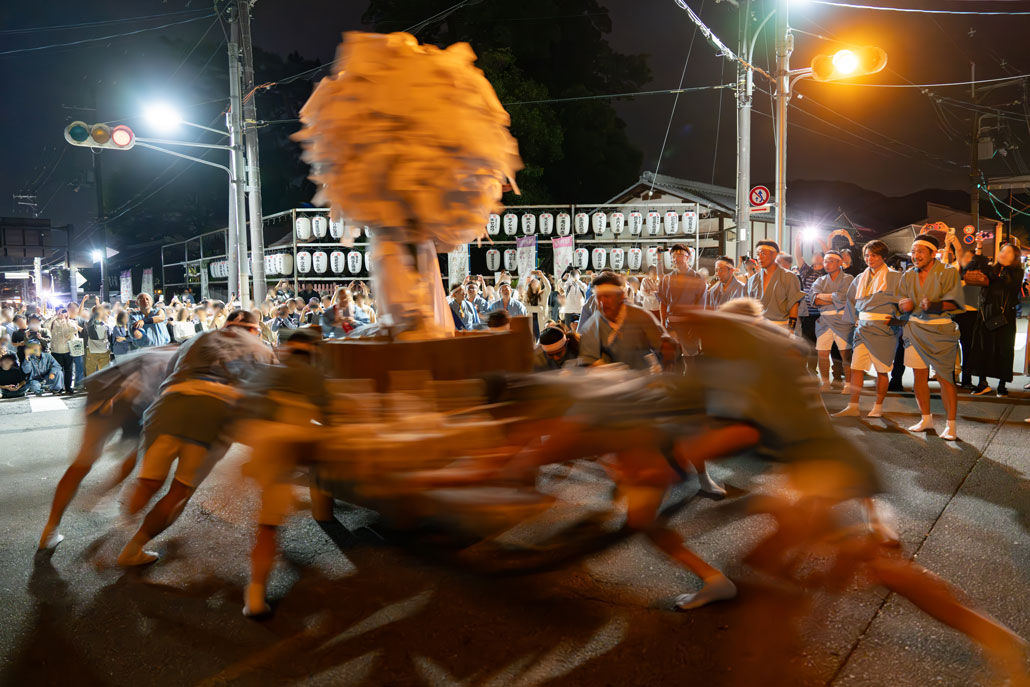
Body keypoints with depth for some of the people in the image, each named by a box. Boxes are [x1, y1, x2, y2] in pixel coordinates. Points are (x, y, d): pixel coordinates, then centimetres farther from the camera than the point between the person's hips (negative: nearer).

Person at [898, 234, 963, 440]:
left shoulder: (948, 272, -5)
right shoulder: (908, 275, 8)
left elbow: (954, 302, -10)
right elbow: (901, 302, 9)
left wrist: (936, 306, -29)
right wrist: (905, 304, -14)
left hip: (941, 330, -4)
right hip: (915, 329, 4)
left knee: (945, 378, -6)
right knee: (919, 375, 6)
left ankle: (951, 425, 0)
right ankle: (926, 419, 19)